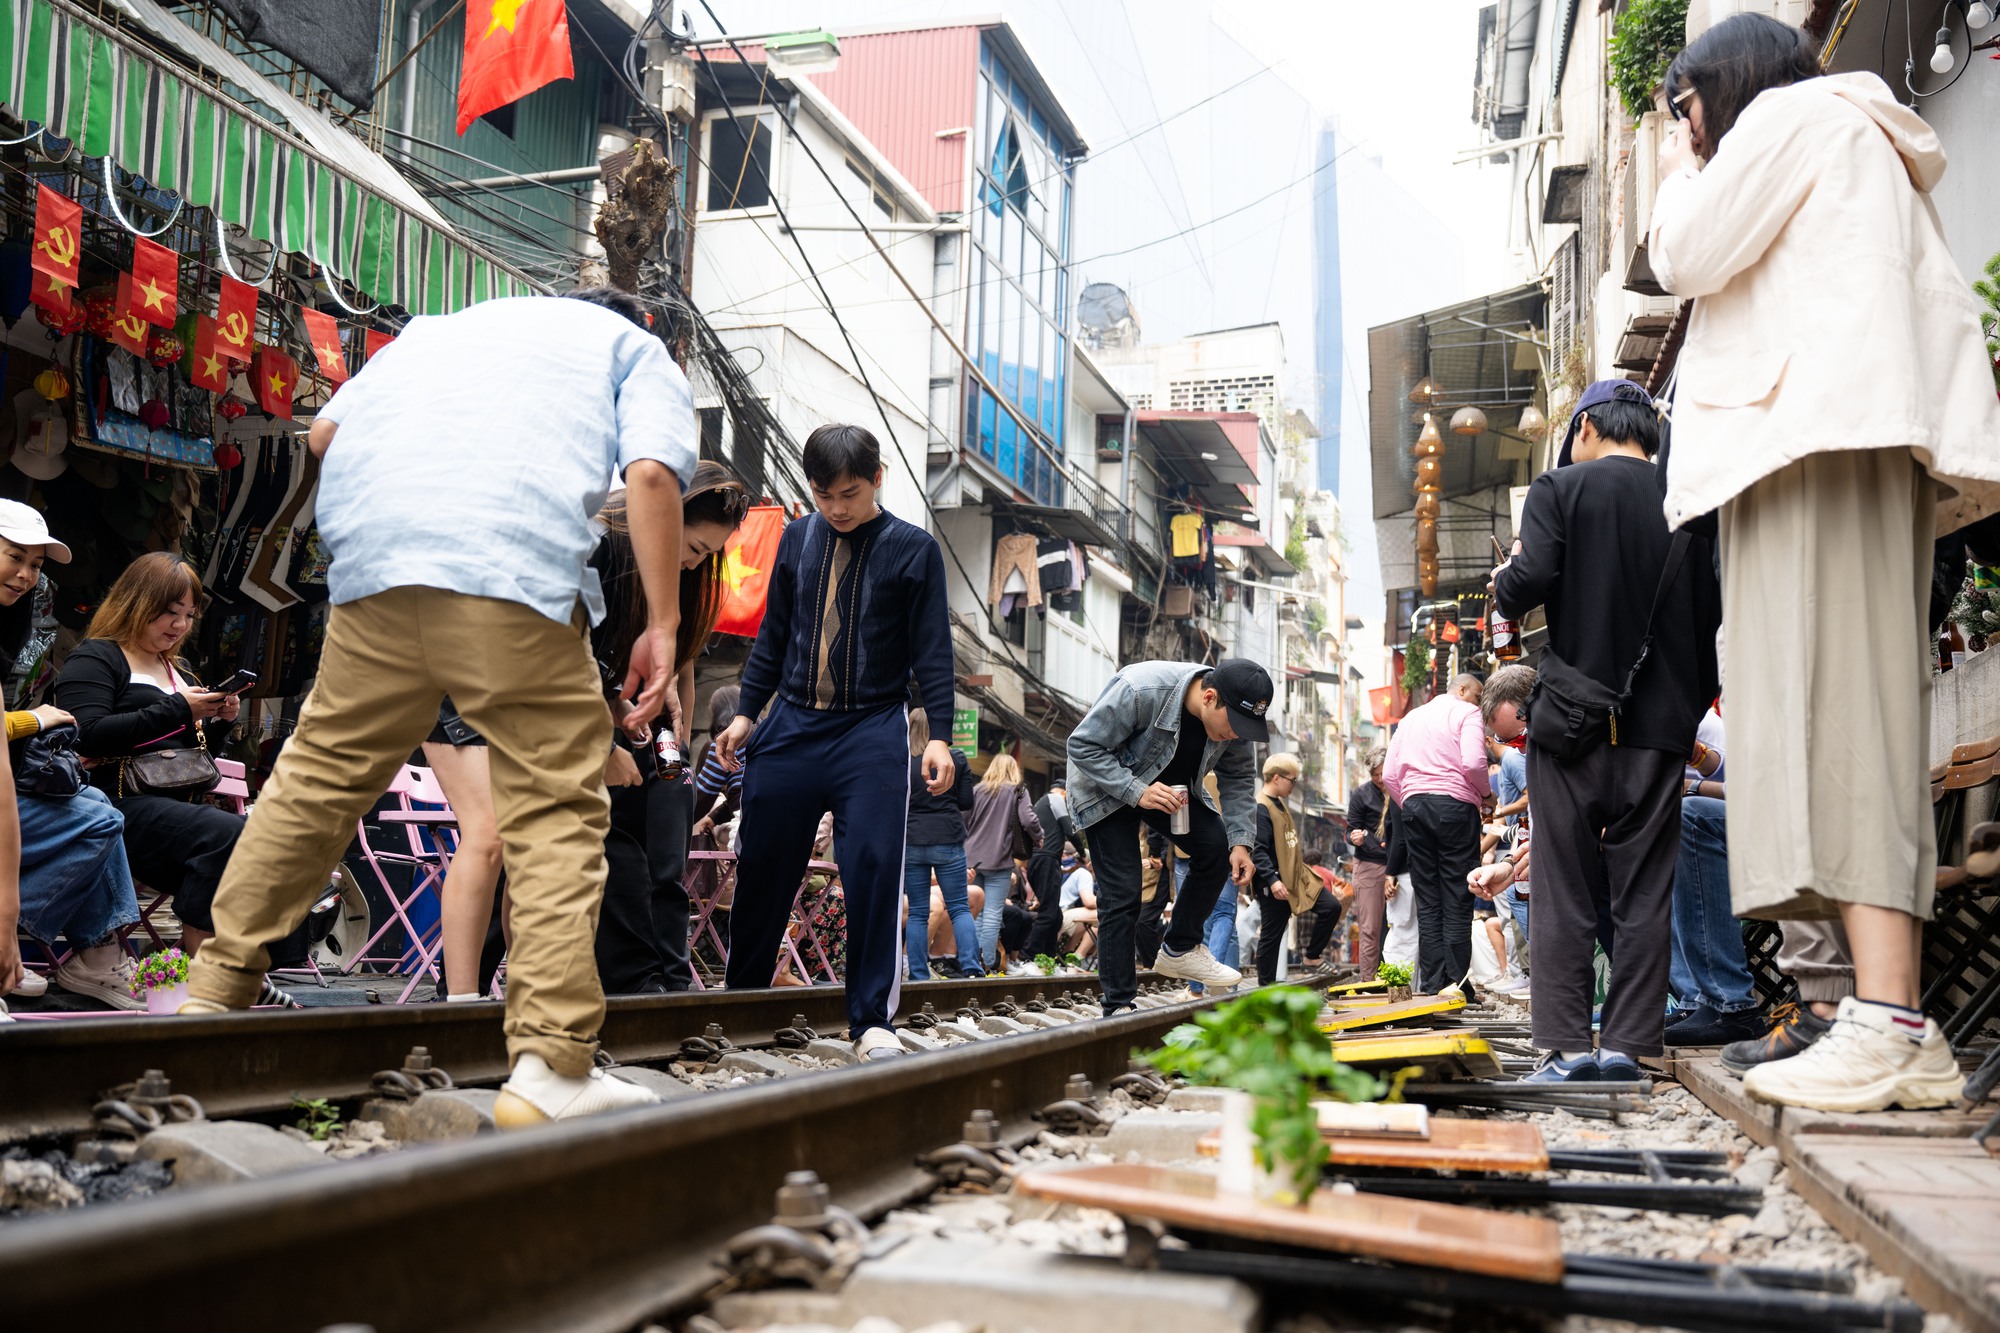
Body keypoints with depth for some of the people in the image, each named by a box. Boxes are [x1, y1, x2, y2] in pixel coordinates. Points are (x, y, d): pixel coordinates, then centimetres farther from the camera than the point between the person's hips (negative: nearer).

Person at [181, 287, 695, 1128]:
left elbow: (325, 430, 24)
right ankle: (551, 1066, -10)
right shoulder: (637, 349, 22)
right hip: (516, 564, -5)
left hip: (370, 556, 5)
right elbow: (650, 473, 2)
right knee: (556, 807, -3)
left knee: (320, 773, 15)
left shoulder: (447, 327, 35)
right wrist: (661, 627, -1)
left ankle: (213, 991, 21)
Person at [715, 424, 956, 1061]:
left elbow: (932, 651, 1)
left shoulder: (913, 549, 1)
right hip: (790, 727, 4)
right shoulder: (798, 539, 10)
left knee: (874, 870, -11)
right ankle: (739, 1000, 22)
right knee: (763, 867, 7)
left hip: (872, 731, -3)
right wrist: (745, 713, 12)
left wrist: (938, 735, -7)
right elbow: (773, 636, 17)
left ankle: (872, 1018, -2)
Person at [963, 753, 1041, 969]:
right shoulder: (1017, 791, 2)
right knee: (992, 914, -5)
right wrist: (1038, 838, 8)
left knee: (976, 913, 12)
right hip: (999, 860, -4)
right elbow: (1029, 821, -9)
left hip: (973, 859, 4)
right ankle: (988, 964, -12)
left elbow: (964, 821, 11)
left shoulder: (978, 790, 12)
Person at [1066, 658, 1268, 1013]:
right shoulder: (1139, 691, -37)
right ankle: (1119, 1008, -4)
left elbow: (1238, 780, -2)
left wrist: (1241, 841, -14)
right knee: (1122, 893, -12)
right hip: (1107, 788, -6)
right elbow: (1083, 746, -29)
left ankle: (1180, 949, 4)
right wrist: (1137, 792, -37)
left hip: (1170, 787, 6)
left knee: (1217, 847, -13)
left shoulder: (1233, 715, -17)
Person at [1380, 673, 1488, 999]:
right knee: (1457, 901, -2)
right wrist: (1485, 793, 3)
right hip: (1454, 803, -5)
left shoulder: (1411, 716, 21)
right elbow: (1473, 762, -14)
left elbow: (1389, 775, 14)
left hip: (1413, 804, 5)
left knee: (1427, 902, 6)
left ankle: (1432, 984, 3)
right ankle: (1457, 985, -4)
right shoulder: (1467, 713, 3)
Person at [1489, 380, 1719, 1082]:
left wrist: (1503, 578, 8)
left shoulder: (1560, 489, -2)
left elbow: (1527, 585, -15)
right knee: (1643, 893, 7)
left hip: (1573, 718, -3)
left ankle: (1566, 1048, 2)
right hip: (1660, 726, 3)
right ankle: (1627, 1045, 7)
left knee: (1566, 892, 2)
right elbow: (1714, 617, 9)